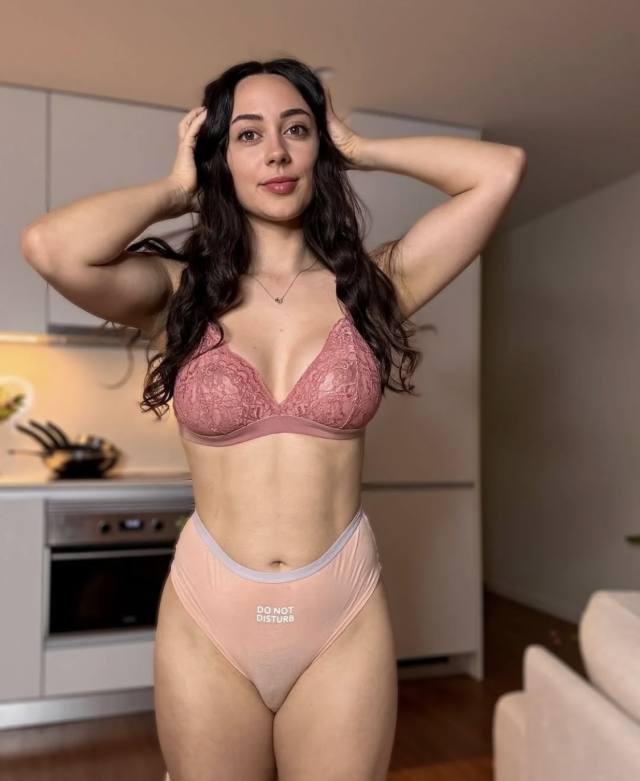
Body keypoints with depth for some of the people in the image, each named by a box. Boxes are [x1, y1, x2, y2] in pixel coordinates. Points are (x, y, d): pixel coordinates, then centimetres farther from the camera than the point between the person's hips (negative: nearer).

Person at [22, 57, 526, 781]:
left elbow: (501, 170, -6)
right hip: (206, 616, 0)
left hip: (345, 616, 1)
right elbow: (50, 248, -22)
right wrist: (175, 187, -5)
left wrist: (359, 149, 3)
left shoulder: (369, 284, 0)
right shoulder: (179, 292, -3)